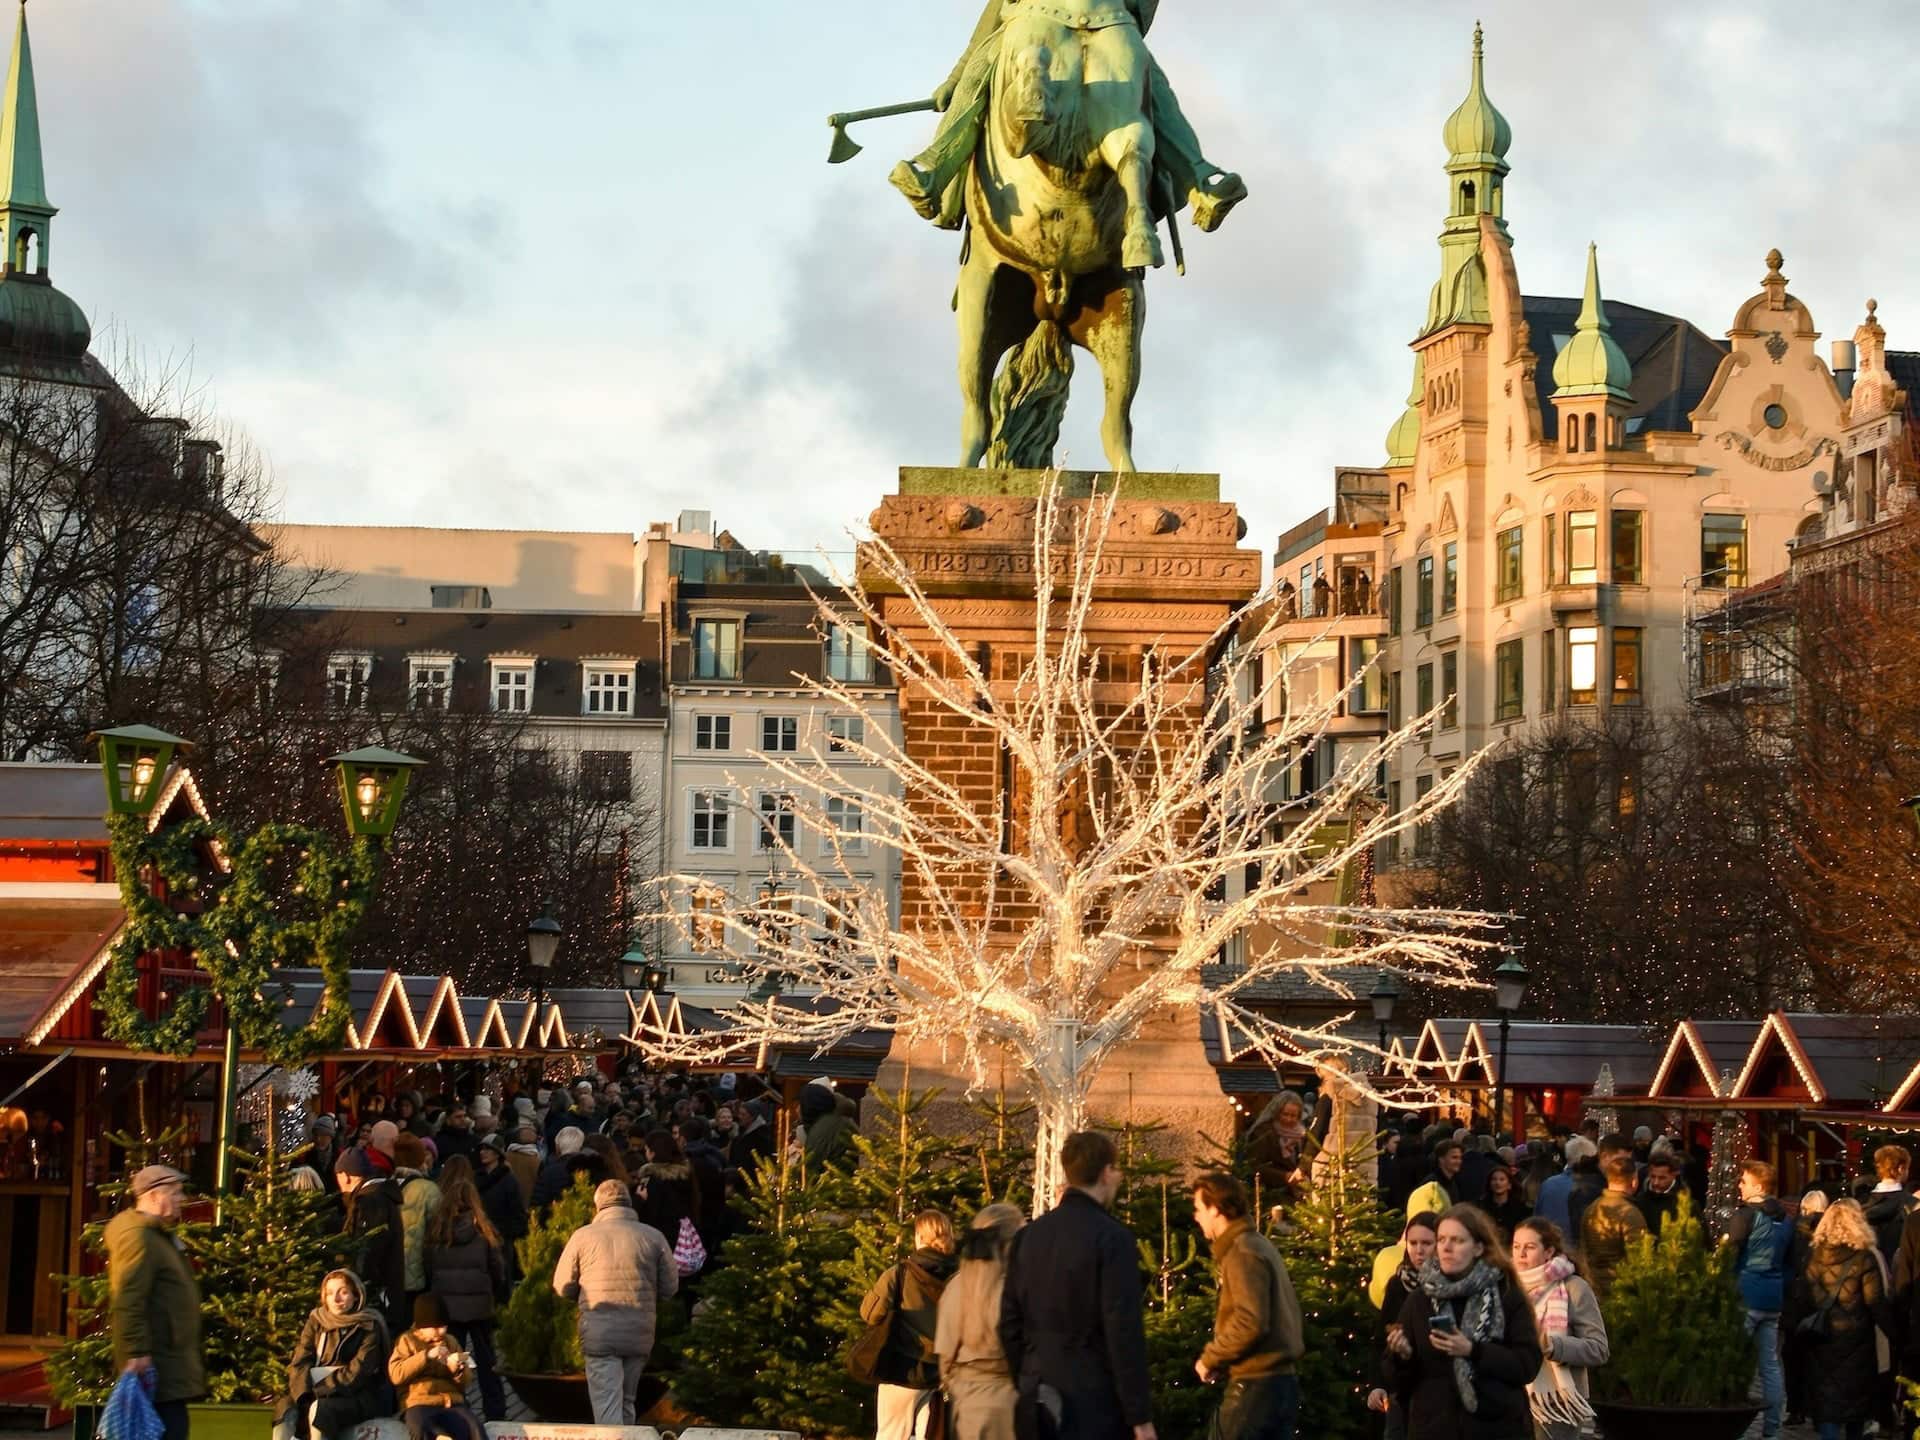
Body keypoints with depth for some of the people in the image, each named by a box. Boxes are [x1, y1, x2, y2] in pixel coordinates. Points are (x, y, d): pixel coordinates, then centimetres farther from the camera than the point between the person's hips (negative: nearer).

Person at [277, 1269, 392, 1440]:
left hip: (358, 1396, -4)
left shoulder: (369, 1326, -3)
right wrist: (305, 1396, -19)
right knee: (287, 1407, -25)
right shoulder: (316, 1321, 10)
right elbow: (299, 1363, 0)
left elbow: (358, 1372, -13)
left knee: (320, 1409, -34)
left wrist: (318, 1391, -19)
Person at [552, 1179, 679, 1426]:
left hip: (599, 1334, -3)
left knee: (607, 1407, -5)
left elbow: (563, 1287, 4)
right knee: (626, 1402, 19)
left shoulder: (583, 1236, -2)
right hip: (640, 1334, 3)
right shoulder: (653, 1237, 1)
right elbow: (670, 1286, 5)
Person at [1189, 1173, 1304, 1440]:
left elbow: (1250, 1322, -23)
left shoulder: (1242, 1253, -13)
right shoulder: (1260, 1245, 17)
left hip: (1255, 1385, -9)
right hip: (1280, 1381, 9)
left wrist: (1210, 1359, -10)